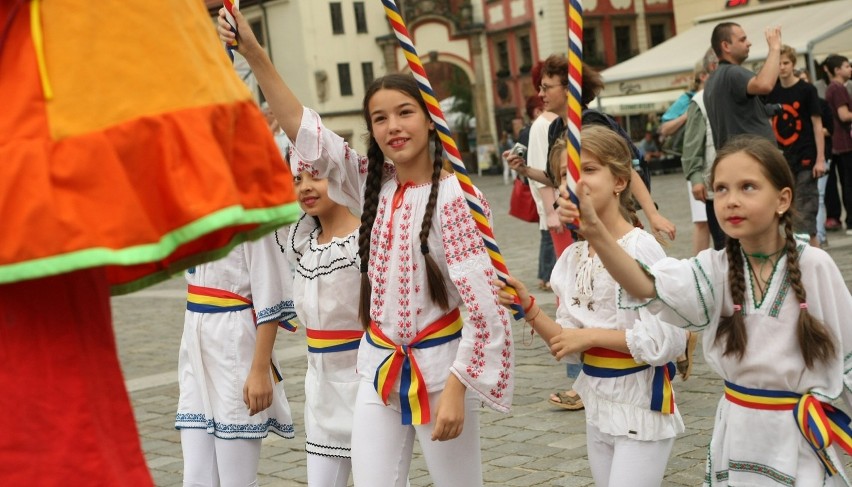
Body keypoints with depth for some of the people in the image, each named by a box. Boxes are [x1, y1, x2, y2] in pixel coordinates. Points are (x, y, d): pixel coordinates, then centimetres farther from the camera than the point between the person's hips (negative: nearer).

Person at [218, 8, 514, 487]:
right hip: (379, 365, 5)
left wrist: (456, 390, -18)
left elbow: (482, 304, -16)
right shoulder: (373, 185, 3)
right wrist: (254, 52, -6)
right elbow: (301, 126, 1)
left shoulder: (454, 196, -14)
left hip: (438, 365, -5)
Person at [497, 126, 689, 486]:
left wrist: (591, 335, -17)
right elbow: (570, 348, 5)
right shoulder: (572, 259, 4)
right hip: (598, 406, 7)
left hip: (642, 405, -7)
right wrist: (529, 309, -9)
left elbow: (668, 340, -22)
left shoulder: (641, 248, -17)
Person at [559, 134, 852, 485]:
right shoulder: (716, 269, -5)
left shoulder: (814, 267, -11)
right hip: (738, 431, 3)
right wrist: (594, 231, -39)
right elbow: (648, 286, -24)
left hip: (800, 435, -2)